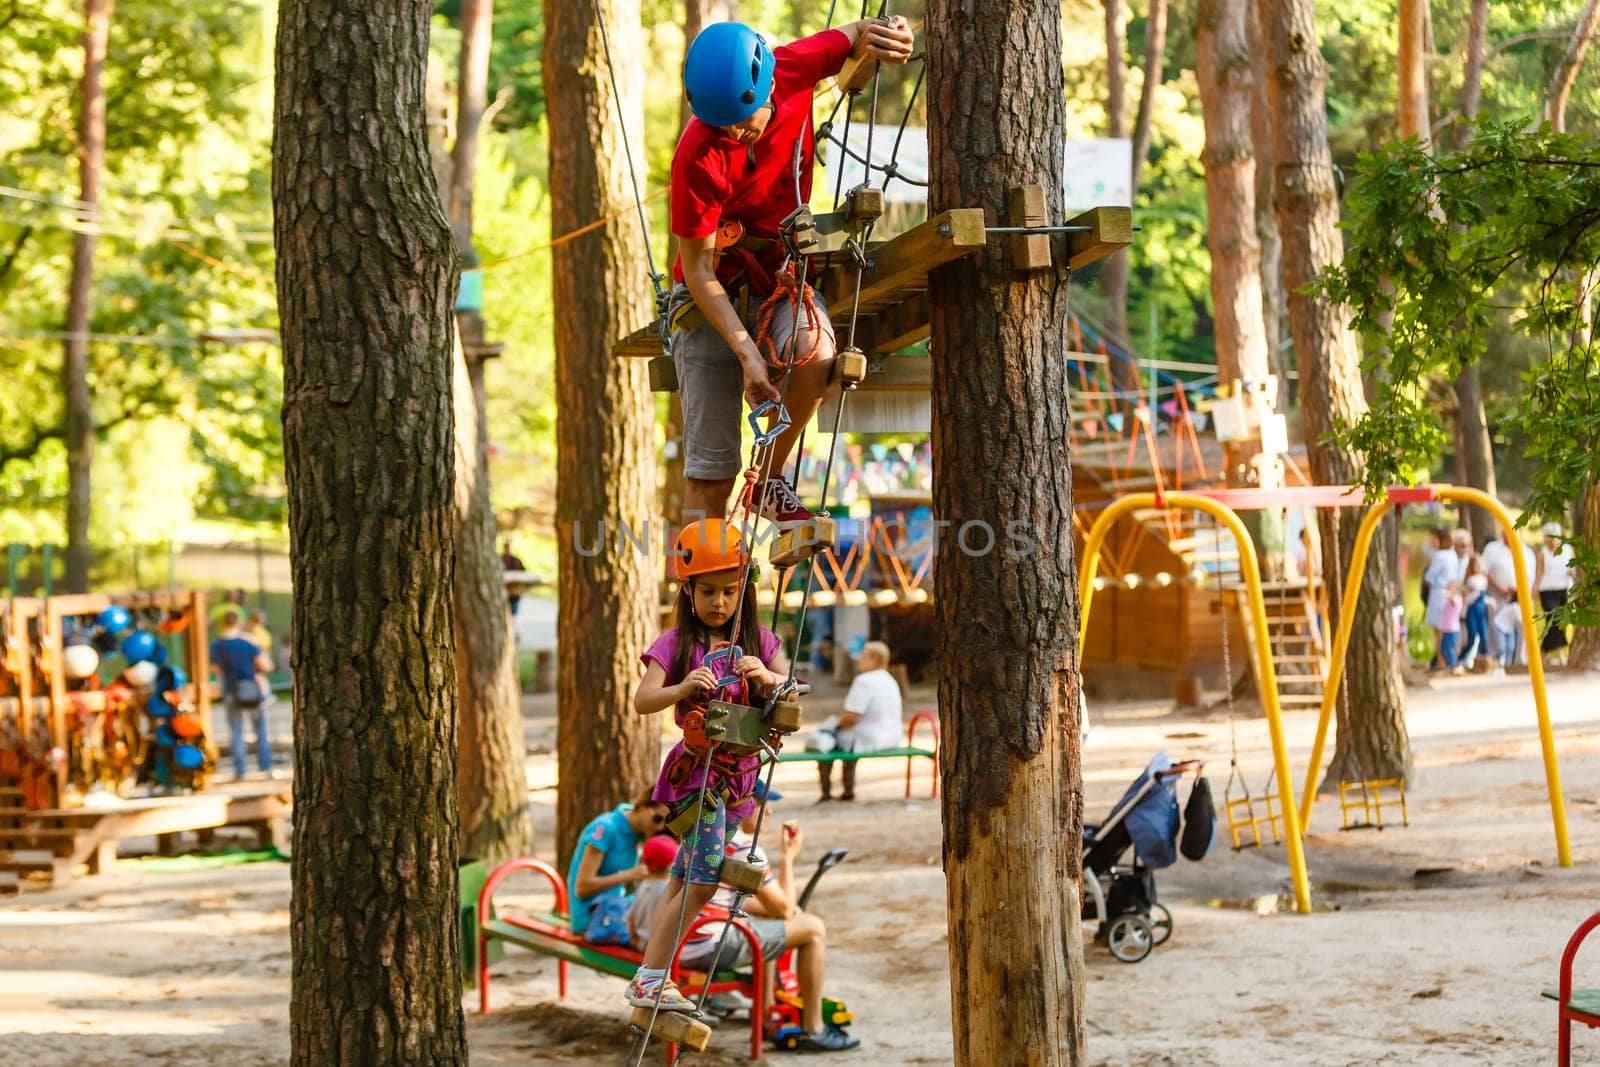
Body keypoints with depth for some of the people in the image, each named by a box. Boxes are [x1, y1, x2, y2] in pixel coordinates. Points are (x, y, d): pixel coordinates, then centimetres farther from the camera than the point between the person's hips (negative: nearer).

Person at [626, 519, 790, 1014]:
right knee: (703, 878, -14)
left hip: (739, 772, 4)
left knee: (686, 880, 9)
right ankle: (651, 978, -6)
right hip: (696, 768, -4)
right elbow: (642, 701, -16)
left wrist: (767, 679, -24)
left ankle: (650, 979, 16)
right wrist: (682, 688, -35)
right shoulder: (676, 644, -5)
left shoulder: (758, 641, 6)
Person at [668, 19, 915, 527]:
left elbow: (856, 35, 6)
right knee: (710, 471, -8)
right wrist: (748, 353, -28)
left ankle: (770, 481, -9)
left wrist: (885, 33, -18)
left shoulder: (795, 69, -15)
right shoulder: (698, 156, -26)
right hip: (714, 295, -3)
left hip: (781, 278, 3)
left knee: (815, 351, -33)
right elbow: (698, 269, -19)